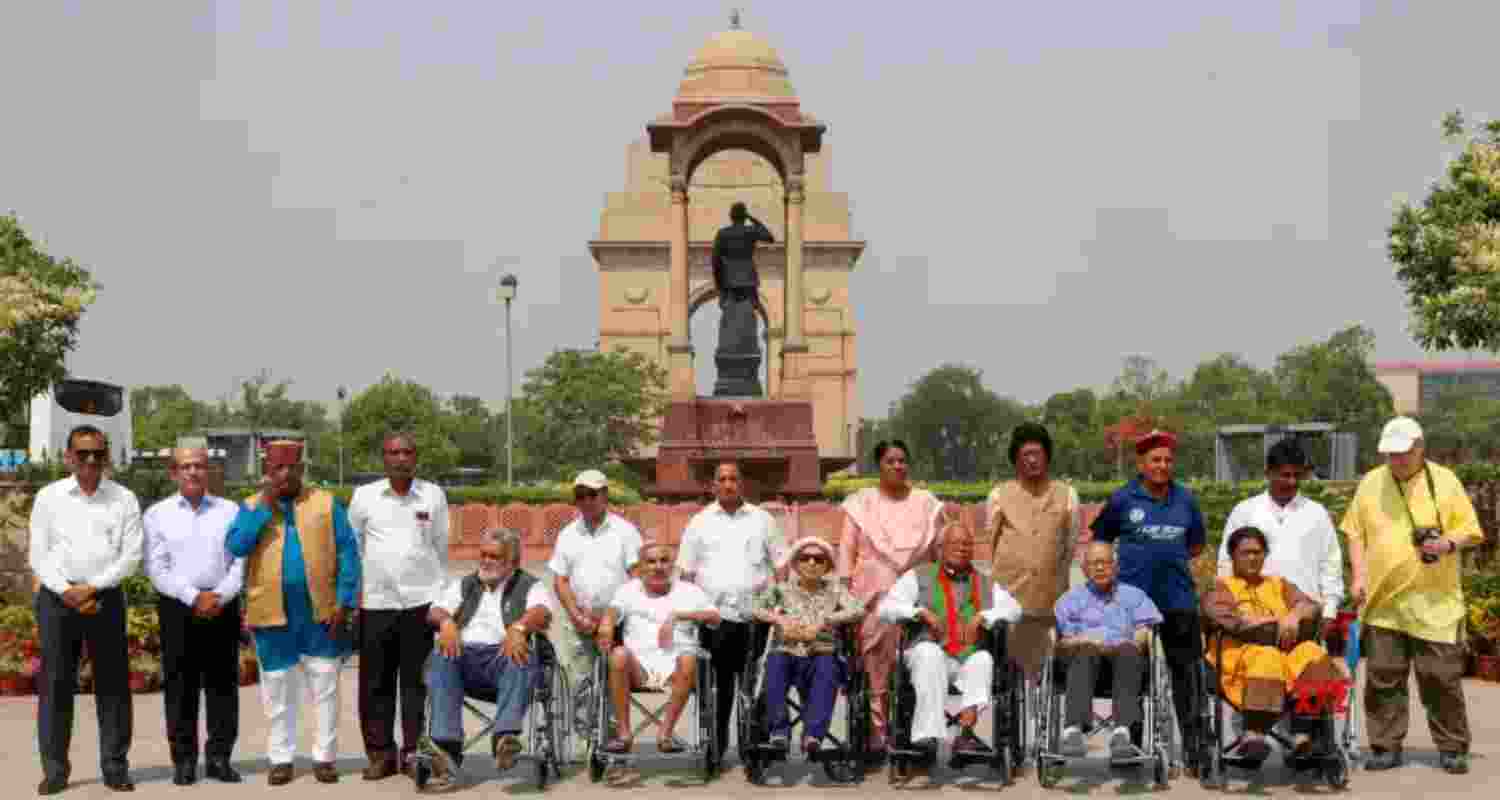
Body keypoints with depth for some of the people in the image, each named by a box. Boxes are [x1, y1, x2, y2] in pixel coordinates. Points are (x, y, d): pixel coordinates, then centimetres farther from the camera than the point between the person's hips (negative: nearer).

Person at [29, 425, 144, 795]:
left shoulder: (124, 499, 6)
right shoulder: (48, 497, 6)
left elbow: (131, 554, 0)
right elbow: (38, 554, 3)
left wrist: (92, 588, -10)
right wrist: (66, 591, -11)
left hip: (106, 597, 0)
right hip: (57, 597, 0)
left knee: (112, 684, 1)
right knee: (55, 684, 1)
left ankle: (115, 767, 8)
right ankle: (54, 770, 7)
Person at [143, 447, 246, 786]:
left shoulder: (230, 511, 9)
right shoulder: (157, 514, 5)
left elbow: (241, 561, 3)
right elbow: (156, 567, -3)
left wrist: (220, 596, -12)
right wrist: (193, 597, -13)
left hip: (222, 605, 1)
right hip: (178, 606, -1)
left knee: (223, 683, 2)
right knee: (180, 685, 0)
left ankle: (219, 757, 8)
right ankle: (184, 759, 6)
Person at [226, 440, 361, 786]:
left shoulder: (326, 503, 2)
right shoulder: (251, 506, 4)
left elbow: (348, 553, 0)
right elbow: (236, 547, -11)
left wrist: (344, 603, -8)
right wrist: (265, 506, -14)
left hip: (320, 612, 0)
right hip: (273, 613, 1)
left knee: (325, 688, 5)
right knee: (277, 690, 8)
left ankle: (324, 757, 15)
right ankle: (280, 758, 18)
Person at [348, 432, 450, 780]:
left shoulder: (434, 495, 3)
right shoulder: (364, 496, 3)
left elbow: (441, 547, 10)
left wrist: (443, 596, 11)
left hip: (421, 601, -1)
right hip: (375, 603, 1)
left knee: (417, 683, 2)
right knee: (375, 683, 4)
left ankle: (413, 751, 10)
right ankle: (380, 753, 13)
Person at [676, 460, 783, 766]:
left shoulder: (762, 519, 11)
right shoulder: (700, 522, 9)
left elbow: (781, 563, 12)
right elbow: (686, 572, 9)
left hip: (754, 615, 0)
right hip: (714, 616, 0)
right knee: (719, 685, 3)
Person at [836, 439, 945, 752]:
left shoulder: (926, 503, 10)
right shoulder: (861, 503, 6)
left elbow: (939, 551, 11)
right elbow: (847, 551, 4)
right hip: (874, 596, -1)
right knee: (875, 664, -3)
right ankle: (877, 729, 2)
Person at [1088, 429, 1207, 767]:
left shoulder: (1185, 499, 5)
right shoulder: (1123, 499, -2)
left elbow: (1197, 543, 18)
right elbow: (1099, 540, 10)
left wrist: (1173, 559, 5)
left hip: (1178, 596, 2)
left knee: (1186, 669, 3)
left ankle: (1194, 744, 10)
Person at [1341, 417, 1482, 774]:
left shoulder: (1445, 481, 2)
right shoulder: (1370, 483, 8)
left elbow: (1471, 531, 4)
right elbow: (1355, 533, 12)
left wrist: (1449, 543, -17)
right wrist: (1359, 575, 1)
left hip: (1434, 603, -2)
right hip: (1383, 601, 2)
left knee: (1442, 677, 0)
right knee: (1383, 677, 4)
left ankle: (1453, 749, 11)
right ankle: (1386, 748, 13)